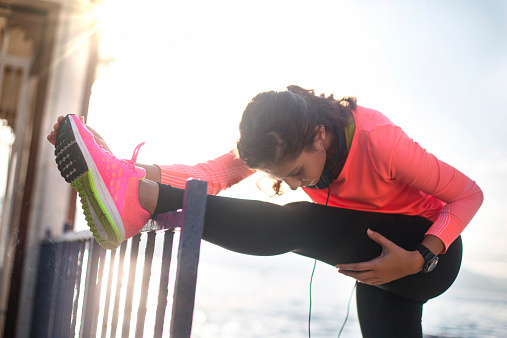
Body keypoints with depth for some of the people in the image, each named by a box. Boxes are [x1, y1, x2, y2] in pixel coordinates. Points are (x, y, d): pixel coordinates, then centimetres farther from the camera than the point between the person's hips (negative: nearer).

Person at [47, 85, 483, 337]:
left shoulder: (377, 139, -30)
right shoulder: (279, 142, -13)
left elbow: (469, 194, -20)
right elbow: (211, 173, -22)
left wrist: (419, 259, -33)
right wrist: (129, 169, -37)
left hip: (427, 248, -6)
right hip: (379, 262, 6)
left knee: (289, 227, -28)